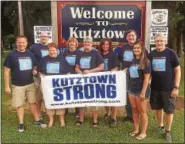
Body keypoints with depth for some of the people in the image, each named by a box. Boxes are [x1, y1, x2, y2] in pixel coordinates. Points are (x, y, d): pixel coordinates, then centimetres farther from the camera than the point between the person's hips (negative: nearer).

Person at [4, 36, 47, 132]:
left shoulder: (30, 54, 5)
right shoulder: (11, 55, -7)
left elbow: (34, 67, 17)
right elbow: (6, 71, -6)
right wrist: (7, 86, -10)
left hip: (30, 84, 3)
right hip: (17, 85, -3)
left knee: (33, 102, 11)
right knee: (19, 105, 5)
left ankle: (37, 120, 24)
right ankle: (21, 123, 20)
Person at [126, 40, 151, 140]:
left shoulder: (145, 62, -11)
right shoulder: (133, 61, 9)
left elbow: (147, 78, -15)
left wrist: (143, 92, -18)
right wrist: (126, 70, 4)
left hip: (141, 90, -6)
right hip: (131, 89, 7)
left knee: (142, 111, 5)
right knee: (134, 110, 14)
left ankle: (143, 132, 18)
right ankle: (136, 129, 28)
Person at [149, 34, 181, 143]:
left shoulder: (171, 53, -9)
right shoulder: (151, 54, 2)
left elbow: (178, 70, -7)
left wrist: (176, 87, -12)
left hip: (168, 88, -3)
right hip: (155, 87, 4)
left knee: (169, 110, 5)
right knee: (158, 108, 14)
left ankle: (168, 131, 23)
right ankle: (160, 126, 35)